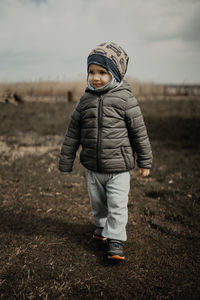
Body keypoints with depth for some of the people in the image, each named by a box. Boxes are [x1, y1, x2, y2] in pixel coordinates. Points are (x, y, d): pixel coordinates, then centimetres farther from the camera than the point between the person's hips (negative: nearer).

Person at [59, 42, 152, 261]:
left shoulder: (125, 99, -11)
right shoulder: (85, 101, 0)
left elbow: (139, 132, -4)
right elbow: (72, 134, 5)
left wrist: (144, 162, 1)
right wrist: (65, 162, 7)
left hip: (118, 167, -4)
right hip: (92, 168, 4)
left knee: (117, 205, 0)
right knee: (97, 202, 20)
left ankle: (116, 238, 18)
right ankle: (101, 225, 46)